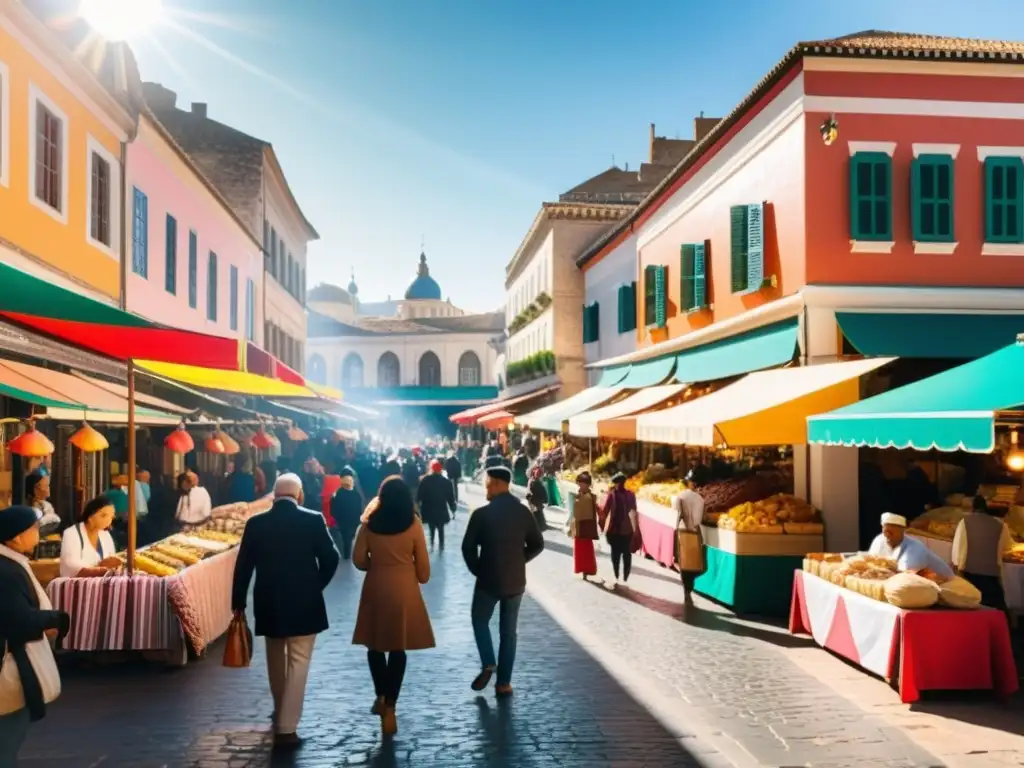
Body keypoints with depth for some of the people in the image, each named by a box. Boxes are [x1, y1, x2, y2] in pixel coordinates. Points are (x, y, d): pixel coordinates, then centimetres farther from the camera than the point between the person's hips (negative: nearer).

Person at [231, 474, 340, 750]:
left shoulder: (256, 523, -2)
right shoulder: (313, 520, -8)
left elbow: (243, 566, 1)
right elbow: (331, 558, -6)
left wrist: (238, 603, 10)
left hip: (268, 604, 3)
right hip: (304, 603, -3)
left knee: (276, 661, 22)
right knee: (298, 664, 3)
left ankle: (281, 713, 40)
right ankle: (286, 728, 0)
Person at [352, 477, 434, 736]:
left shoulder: (369, 523, -5)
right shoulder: (414, 524, -7)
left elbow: (358, 560, -1)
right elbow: (423, 566, -2)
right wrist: (421, 579, 18)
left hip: (376, 589, 1)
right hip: (404, 590, -1)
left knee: (375, 645, 17)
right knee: (397, 648, 7)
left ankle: (381, 697, 24)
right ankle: (389, 706, 4)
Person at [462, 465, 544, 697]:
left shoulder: (482, 513, -13)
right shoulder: (524, 512, -2)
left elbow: (468, 547, -10)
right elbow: (537, 545, 3)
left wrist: (477, 569, 6)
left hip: (488, 580, -3)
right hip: (515, 581, 3)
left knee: (480, 620, 20)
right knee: (509, 631, 12)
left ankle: (487, 664, 3)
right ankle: (504, 682, 13)